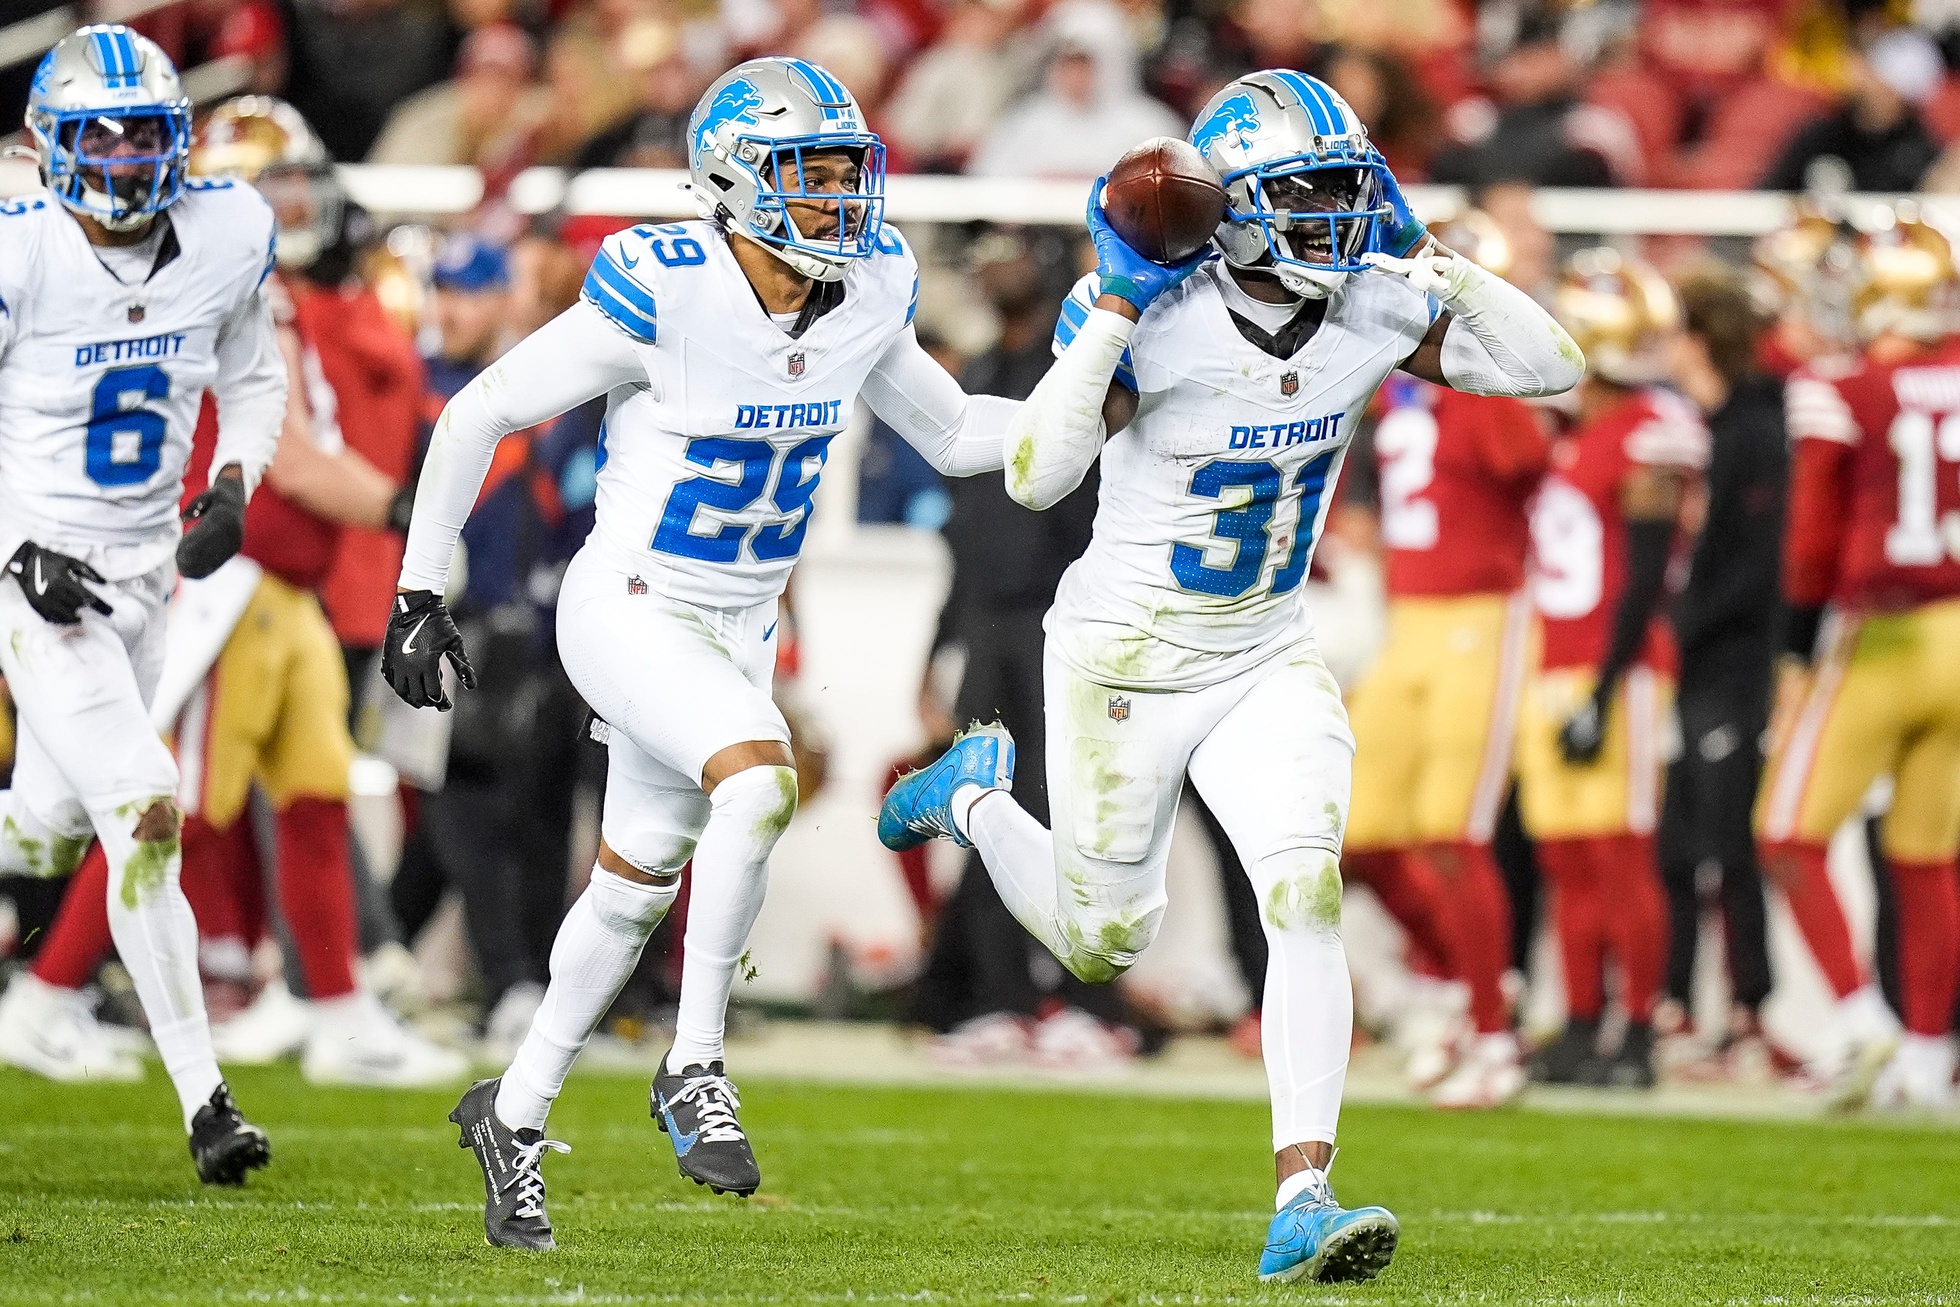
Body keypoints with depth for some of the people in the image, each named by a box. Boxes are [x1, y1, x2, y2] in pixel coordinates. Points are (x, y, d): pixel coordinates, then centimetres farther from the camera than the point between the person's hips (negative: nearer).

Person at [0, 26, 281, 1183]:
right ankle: (204, 1101, -11)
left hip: (143, 569, 6)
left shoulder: (229, 236, -4)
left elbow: (252, 379, 13)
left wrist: (235, 485, -5)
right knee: (146, 816, -16)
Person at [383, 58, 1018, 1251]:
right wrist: (421, 593, -10)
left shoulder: (870, 295, -5)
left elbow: (953, 432, 11)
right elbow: (482, 413, -12)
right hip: (628, 611, -7)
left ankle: (515, 1116, 36)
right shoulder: (661, 295, -22)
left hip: (738, 633, 7)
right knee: (760, 780, -30)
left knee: (637, 884, 17)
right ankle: (695, 1072, -17)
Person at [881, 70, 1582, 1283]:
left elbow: (1551, 366, -10)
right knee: (1103, 944, 14)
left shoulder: (1371, 311, -9)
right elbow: (1036, 478, -32)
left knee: (1309, 893, -19)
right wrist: (1115, 308, -35)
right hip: (1128, 662, -3)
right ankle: (976, 796, 46)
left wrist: (1427, 254, -18)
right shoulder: (1161, 321, -24)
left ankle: (1303, 1201, -19)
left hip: (1269, 659, 3)